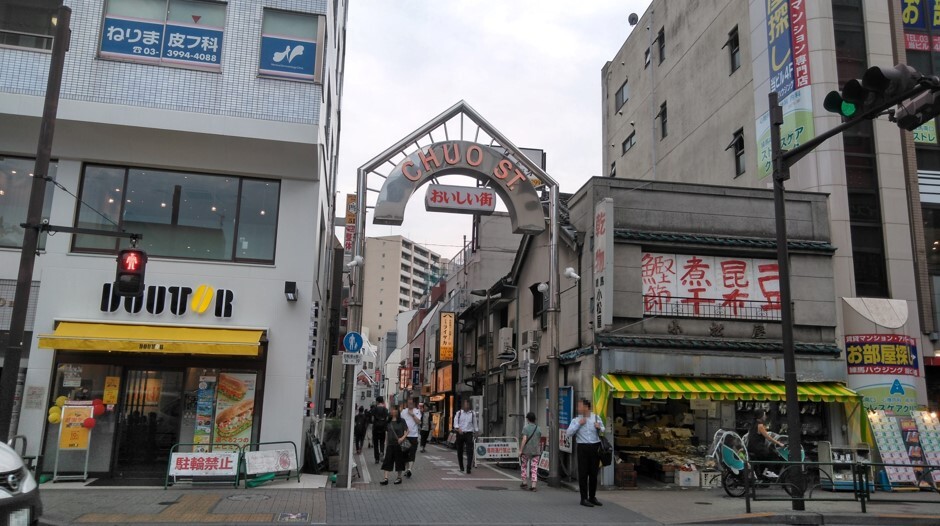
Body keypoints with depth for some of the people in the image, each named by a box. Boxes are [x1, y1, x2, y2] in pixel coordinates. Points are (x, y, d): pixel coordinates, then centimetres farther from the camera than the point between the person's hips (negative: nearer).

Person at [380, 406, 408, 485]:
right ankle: (386, 478, -3)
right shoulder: (388, 422, 8)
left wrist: (402, 438, -22)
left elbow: (406, 431, -5)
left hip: (399, 444, -3)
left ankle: (399, 477, 19)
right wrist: (386, 443, 14)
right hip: (390, 444, 3)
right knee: (387, 461, -3)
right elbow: (387, 433, 15)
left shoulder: (401, 421, -4)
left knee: (399, 460, 5)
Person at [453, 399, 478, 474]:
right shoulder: (459, 413, 5)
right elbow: (455, 422, -4)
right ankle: (461, 467, 25)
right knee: (460, 451, 8)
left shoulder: (472, 414, 8)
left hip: (469, 434, 0)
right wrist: (458, 429, -22)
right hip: (460, 433, 1)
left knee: (470, 451, -13)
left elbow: (475, 424, 14)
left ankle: (469, 468, -14)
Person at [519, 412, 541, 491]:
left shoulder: (526, 428, -8)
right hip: (535, 451, 2)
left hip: (526, 451, -2)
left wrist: (520, 450, -11)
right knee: (534, 469, 3)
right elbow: (539, 440, 9)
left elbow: (524, 439, -14)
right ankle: (533, 485, -2)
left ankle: (524, 483, 19)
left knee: (524, 467, 16)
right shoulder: (538, 429, 4)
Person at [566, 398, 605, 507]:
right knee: (583, 474, -3)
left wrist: (599, 427, -2)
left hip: (596, 447, 2)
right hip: (583, 448, -2)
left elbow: (603, 431, 20)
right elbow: (569, 433, -6)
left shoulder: (596, 418, 9)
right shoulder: (576, 420, 5)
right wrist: (579, 424, -12)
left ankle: (592, 497, 22)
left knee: (594, 473, 9)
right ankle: (584, 498, 3)